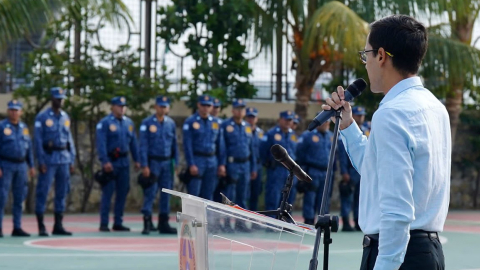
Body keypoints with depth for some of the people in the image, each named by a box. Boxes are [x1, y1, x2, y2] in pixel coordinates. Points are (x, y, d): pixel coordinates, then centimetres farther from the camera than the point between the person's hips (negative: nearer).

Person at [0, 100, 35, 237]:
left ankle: (17, 227, 11)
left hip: (21, 166, 5)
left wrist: (31, 166, 9)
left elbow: (29, 147, 15)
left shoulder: (24, 127, 12)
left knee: (19, 198, 6)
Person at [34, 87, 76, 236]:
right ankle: (41, 227, -1)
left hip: (64, 158, 5)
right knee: (43, 192, -5)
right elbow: (37, 140, -6)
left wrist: (72, 161, 10)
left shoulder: (65, 117, 13)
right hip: (49, 159, -5)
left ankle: (58, 225, 14)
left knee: (62, 192, 7)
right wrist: (41, 161, -12)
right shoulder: (42, 117, -3)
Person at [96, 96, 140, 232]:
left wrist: (137, 160, 11)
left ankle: (118, 223, 14)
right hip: (110, 163, -6)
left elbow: (133, 142, 16)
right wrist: (105, 162, -20)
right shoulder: (104, 123, -6)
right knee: (107, 193, -6)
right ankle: (104, 224, -3)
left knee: (122, 193, 7)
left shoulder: (129, 123, 13)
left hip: (124, 161, 6)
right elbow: (101, 143, -12)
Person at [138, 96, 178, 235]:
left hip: (167, 162, 4)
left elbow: (174, 144, 14)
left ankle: (164, 223, 10)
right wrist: (144, 166, -12)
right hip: (153, 162, -4)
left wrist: (176, 163, 8)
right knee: (150, 192, -9)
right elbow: (143, 145, -6)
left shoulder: (171, 123, 9)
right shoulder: (147, 123, -3)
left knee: (166, 194, 5)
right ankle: (147, 222, -7)